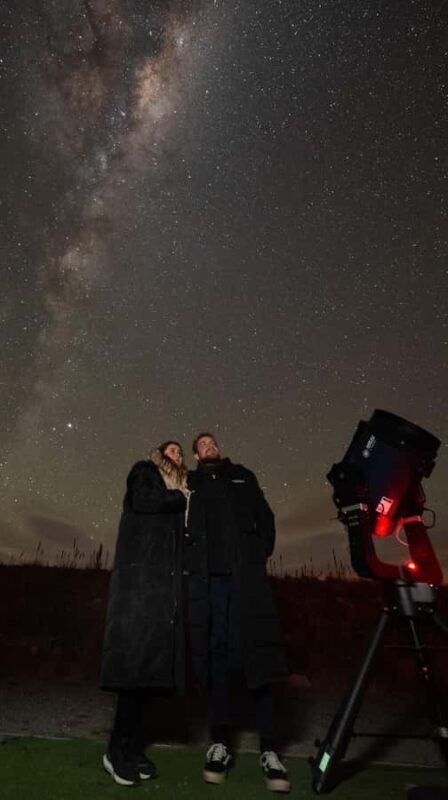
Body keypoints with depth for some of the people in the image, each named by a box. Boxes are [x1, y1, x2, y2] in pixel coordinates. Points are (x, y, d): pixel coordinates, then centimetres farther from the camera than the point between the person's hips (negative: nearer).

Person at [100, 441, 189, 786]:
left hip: (167, 579, 6)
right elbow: (141, 502, -10)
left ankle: (130, 746, 9)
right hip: (139, 574, -6)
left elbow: (184, 533, 16)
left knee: (153, 658, 2)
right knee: (137, 654, -10)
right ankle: (120, 749, -1)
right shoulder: (144, 471, 10)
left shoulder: (182, 491, 24)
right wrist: (181, 498, 0)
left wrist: (184, 499, 1)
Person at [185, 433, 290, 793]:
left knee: (258, 653, -3)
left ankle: (269, 749, 4)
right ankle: (221, 743, 12)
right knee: (216, 654, 1)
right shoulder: (189, 483, 15)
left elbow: (266, 519, 14)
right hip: (209, 577, 0)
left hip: (246, 575, 0)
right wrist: (190, 562, -1)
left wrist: (259, 556, 3)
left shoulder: (243, 476, 18)